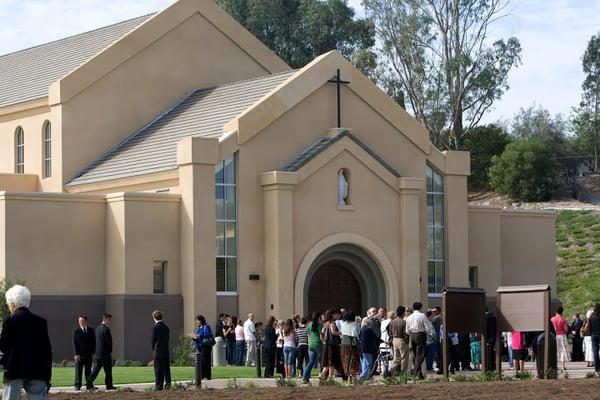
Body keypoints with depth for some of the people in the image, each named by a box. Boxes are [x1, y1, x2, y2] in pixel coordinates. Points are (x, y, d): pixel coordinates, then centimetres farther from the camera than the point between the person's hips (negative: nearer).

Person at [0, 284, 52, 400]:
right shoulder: (41, 321, 6)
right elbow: (47, 350, 5)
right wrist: (47, 375, 9)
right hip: (37, 372, 3)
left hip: (14, 369, -3)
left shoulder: (9, 320, -5)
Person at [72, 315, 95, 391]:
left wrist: (93, 353, 2)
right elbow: (74, 343, -4)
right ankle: (77, 386, 2)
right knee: (78, 370, -1)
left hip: (88, 354, 3)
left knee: (88, 370, 5)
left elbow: (93, 342, 11)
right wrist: (76, 354, -12)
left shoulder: (91, 330, 9)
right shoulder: (76, 331, 1)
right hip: (79, 354, -3)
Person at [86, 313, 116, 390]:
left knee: (96, 369, 8)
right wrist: (110, 351, 1)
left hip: (97, 353, 8)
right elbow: (109, 342, -15)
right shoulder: (106, 329, -15)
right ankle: (109, 385, 7)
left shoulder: (97, 328, 12)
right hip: (105, 354, -8)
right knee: (108, 370, 2)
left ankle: (89, 383, -1)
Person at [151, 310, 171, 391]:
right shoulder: (166, 327, 7)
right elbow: (167, 338, 11)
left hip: (158, 352, -7)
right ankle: (168, 385, 14)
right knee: (166, 369, 11)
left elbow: (153, 340, -9)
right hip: (166, 351, 7)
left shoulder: (155, 327, -13)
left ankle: (159, 386, -3)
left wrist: (153, 350, 7)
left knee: (158, 369, -3)